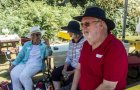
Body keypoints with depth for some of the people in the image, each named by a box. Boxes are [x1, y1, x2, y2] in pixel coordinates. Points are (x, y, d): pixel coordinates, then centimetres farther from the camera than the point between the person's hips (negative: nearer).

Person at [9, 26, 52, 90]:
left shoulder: (43, 45, 10)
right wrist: (13, 65, 6)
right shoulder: (27, 44, 17)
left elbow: (47, 54, -4)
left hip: (36, 64, -3)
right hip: (24, 63, 4)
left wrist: (48, 46, -20)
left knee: (24, 75, -30)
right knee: (14, 74, -24)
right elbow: (20, 55, 17)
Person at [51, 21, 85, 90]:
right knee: (55, 72, 1)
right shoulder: (71, 42, 7)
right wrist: (65, 68, -5)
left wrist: (72, 72, -19)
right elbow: (68, 57, 11)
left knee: (68, 80, -22)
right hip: (71, 66, 8)